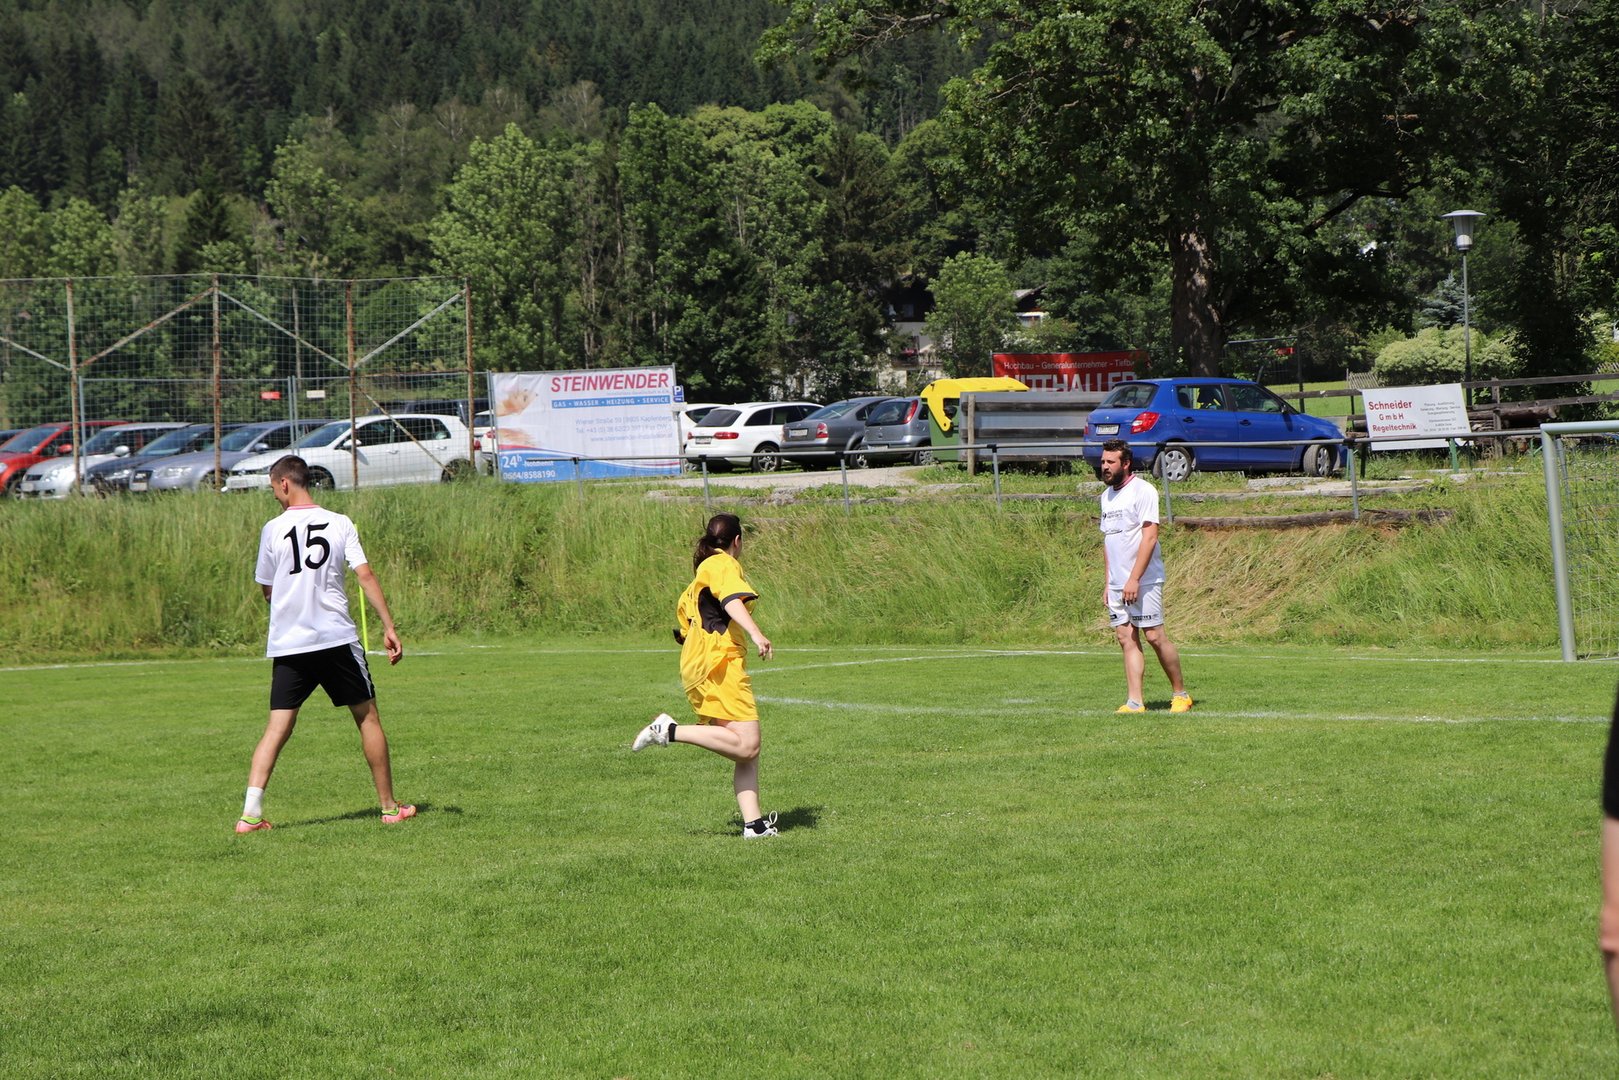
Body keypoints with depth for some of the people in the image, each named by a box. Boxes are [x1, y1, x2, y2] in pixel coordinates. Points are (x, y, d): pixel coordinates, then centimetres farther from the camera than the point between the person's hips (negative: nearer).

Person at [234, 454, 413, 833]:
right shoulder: (340, 524, 1)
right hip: (337, 638, 0)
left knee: (278, 727, 2)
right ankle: (389, 807, 15)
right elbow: (366, 576, -5)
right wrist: (389, 628, -3)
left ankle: (250, 813, -9)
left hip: (288, 643, 0)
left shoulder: (273, 530, 0)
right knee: (368, 717, 11)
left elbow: (268, 591, 8)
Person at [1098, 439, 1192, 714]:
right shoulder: (1107, 496, 16)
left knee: (1154, 636, -6)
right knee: (1126, 639, 1)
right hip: (1117, 585, 7)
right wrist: (1107, 584, 14)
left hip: (1144, 582, -7)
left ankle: (1181, 694, 8)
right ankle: (1134, 702, -1)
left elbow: (1149, 537, -16)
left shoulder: (1143, 491, -9)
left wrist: (1134, 580, -21)